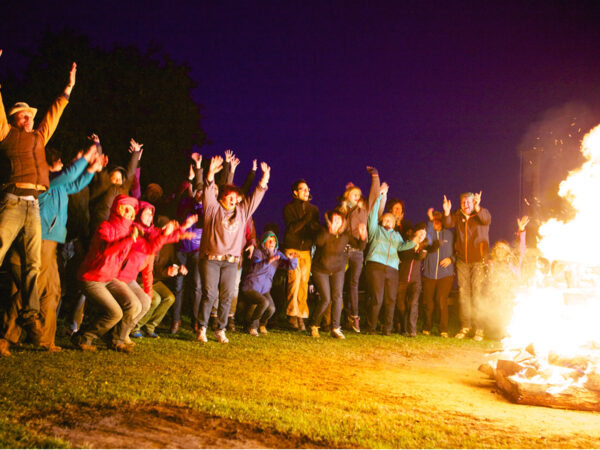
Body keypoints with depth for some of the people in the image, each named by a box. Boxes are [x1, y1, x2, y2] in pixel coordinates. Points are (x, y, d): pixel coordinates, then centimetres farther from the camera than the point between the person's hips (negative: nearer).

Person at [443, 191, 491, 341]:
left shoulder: (481, 213, 1)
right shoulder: (457, 215, 10)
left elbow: (486, 219, -21)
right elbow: (448, 224, -6)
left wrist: (477, 207, -39)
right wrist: (447, 212, -25)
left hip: (479, 261, -3)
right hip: (462, 261, 3)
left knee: (477, 293, -8)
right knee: (463, 293, 3)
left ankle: (479, 328, -4)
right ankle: (465, 326, 9)